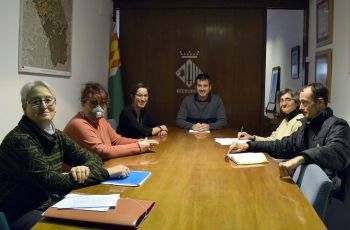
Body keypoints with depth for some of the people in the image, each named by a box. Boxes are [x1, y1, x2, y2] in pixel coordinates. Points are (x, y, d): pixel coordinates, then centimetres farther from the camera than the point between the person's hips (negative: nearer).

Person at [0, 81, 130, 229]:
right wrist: (107, 172, -23)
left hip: (51, 202, 7)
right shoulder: (18, 140, -21)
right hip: (23, 214, -7)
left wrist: (86, 168, -19)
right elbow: (53, 182, -27)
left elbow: (92, 157, 6)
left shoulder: (56, 135, 3)